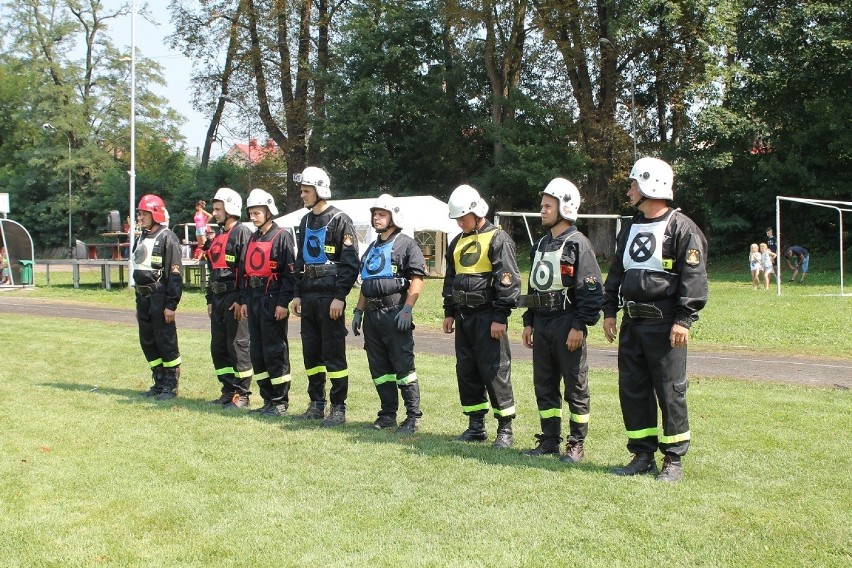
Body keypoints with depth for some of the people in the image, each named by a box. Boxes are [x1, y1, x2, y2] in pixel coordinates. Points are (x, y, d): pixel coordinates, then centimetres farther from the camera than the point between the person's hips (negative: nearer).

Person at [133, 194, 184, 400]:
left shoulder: (167, 238, -9)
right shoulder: (141, 239, 17)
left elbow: (175, 274, -14)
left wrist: (171, 304, -18)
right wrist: (139, 303, 20)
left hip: (160, 297, -9)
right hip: (143, 298, 9)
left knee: (166, 342, -3)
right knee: (148, 343, 11)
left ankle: (171, 386, 5)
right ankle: (159, 383, 21)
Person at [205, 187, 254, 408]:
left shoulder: (242, 233, -9)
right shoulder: (218, 237, 20)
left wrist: (241, 300, -19)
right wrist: (210, 300, 21)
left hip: (235, 298, -9)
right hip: (218, 297, 9)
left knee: (238, 345, -5)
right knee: (218, 347, 10)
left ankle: (242, 394, 2)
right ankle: (229, 390, 19)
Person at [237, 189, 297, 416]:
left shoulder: (282, 237, -7)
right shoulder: (253, 239, 17)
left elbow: (290, 272, -13)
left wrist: (283, 303, -18)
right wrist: (244, 300, 13)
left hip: (273, 301, -8)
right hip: (254, 300, 8)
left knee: (275, 351, -5)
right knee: (257, 352, 9)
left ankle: (280, 401, 1)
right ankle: (267, 399, 17)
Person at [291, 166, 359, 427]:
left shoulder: (339, 220, -8)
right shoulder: (306, 222, 16)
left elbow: (350, 262, -13)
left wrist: (339, 297, -17)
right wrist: (297, 294, 13)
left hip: (330, 297, -8)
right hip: (309, 297, 8)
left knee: (333, 353, -4)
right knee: (311, 353, 11)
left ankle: (338, 408, 2)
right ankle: (316, 403, 21)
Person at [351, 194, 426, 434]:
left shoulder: (406, 244, -4)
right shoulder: (372, 249, 21)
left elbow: (417, 279, -12)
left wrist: (406, 309, -20)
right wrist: (358, 311, 18)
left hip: (394, 313, -8)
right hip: (372, 315, 8)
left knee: (403, 366, -6)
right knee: (379, 368, 10)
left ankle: (413, 417, -1)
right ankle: (388, 414, 19)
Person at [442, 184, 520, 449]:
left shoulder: (497, 239, -8)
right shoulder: (458, 242, 16)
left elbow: (508, 280, -14)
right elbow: (450, 279, 23)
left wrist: (500, 317, -17)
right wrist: (449, 312, 17)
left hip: (488, 316, -8)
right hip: (463, 316, 8)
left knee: (495, 371, -6)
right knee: (466, 371, 9)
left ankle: (505, 429, 2)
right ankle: (476, 426, 19)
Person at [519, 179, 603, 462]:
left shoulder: (578, 244, -9)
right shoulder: (541, 244, 16)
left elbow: (591, 289, -14)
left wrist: (579, 326, -18)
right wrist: (529, 322, 16)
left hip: (567, 324, -8)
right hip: (542, 324, 8)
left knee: (576, 386, 1)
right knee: (544, 385, 11)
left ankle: (576, 444, 8)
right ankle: (549, 440, 21)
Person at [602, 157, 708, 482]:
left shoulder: (681, 228, -8)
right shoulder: (630, 228, 16)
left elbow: (694, 277, -13)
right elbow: (616, 272, 21)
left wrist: (684, 320, -18)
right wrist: (609, 311, 14)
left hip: (664, 324, -7)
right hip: (631, 323, 8)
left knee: (670, 391, -1)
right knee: (632, 389, 8)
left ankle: (673, 460, 10)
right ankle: (642, 455, 19)